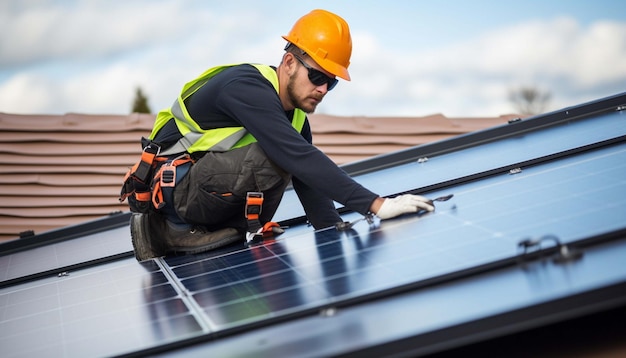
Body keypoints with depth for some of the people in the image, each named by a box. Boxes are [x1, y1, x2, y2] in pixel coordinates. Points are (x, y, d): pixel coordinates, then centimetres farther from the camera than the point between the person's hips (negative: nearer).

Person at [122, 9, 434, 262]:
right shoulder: (247, 87, -25)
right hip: (172, 185, -9)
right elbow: (301, 159, -36)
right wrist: (375, 205, -41)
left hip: (202, 192, 9)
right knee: (272, 158, -28)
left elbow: (310, 183, 4)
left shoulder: (296, 119, 4)